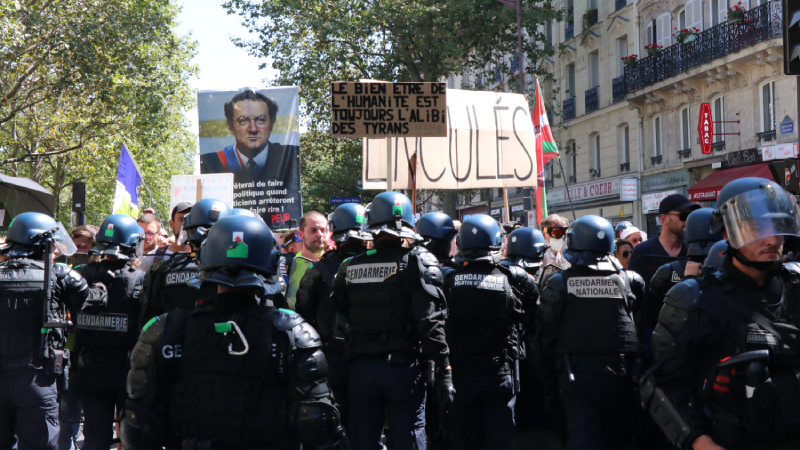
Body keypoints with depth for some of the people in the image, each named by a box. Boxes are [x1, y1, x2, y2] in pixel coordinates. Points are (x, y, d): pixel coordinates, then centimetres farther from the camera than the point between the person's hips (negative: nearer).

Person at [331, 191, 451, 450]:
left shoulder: (350, 267, 5)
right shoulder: (419, 263, -7)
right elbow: (431, 321, -14)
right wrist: (444, 370, -13)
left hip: (361, 368, 3)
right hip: (402, 364, -3)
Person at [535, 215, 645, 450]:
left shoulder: (559, 283, -4)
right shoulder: (627, 280, 0)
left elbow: (545, 333, -3)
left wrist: (551, 370, 7)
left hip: (576, 374, -1)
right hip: (619, 374, 2)